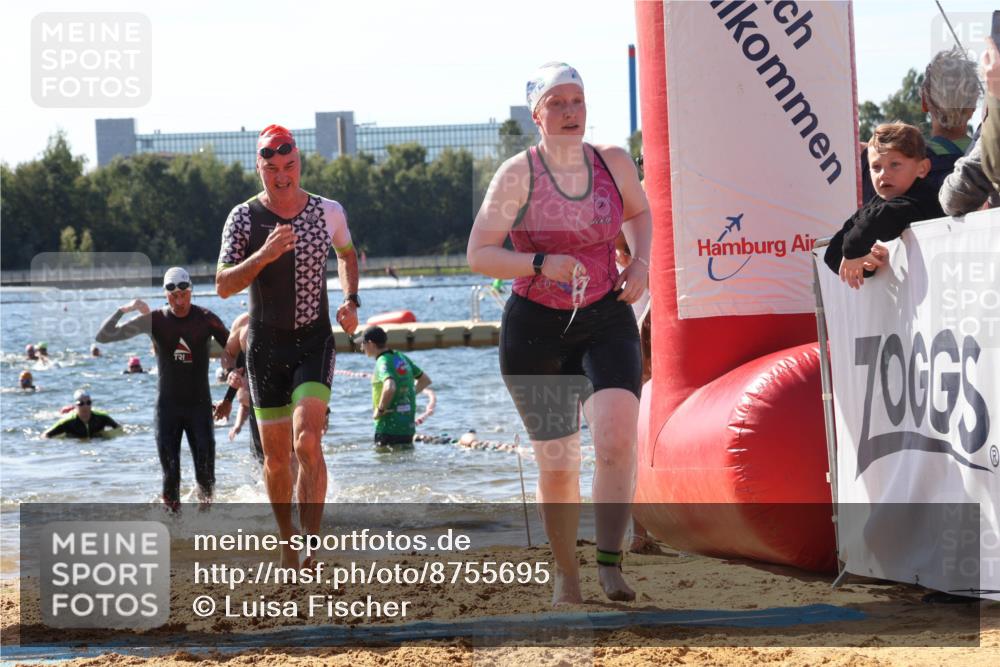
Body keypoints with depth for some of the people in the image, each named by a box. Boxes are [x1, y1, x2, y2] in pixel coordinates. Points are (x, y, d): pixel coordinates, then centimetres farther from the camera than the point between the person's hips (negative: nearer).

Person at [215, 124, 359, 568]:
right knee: (276, 457, 5)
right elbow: (223, 286, -14)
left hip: (315, 341, 0)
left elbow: (347, 255, 24)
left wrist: (351, 301, 8)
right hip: (266, 345, 0)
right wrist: (264, 254, -29)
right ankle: (287, 542, 26)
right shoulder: (244, 218, -6)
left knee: (307, 441, -20)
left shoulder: (329, 212, 1)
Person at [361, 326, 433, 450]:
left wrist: (380, 409, -21)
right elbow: (425, 380, 22)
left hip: (389, 428, -8)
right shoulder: (401, 358, 10)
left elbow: (389, 387, -36)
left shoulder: (383, 362, -16)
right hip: (408, 426, 8)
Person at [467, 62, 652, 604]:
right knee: (556, 464, 5)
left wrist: (640, 262, 4)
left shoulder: (614, 163, 1)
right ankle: (565, 574, 23)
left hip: (606, 321, 2)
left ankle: (610, 563, -17)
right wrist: (541, 264, -26)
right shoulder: (518, 174, -10)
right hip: (535, 330, -2)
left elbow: (639, 212, 22)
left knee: (618, 436, -23)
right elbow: (478, 254, -12)